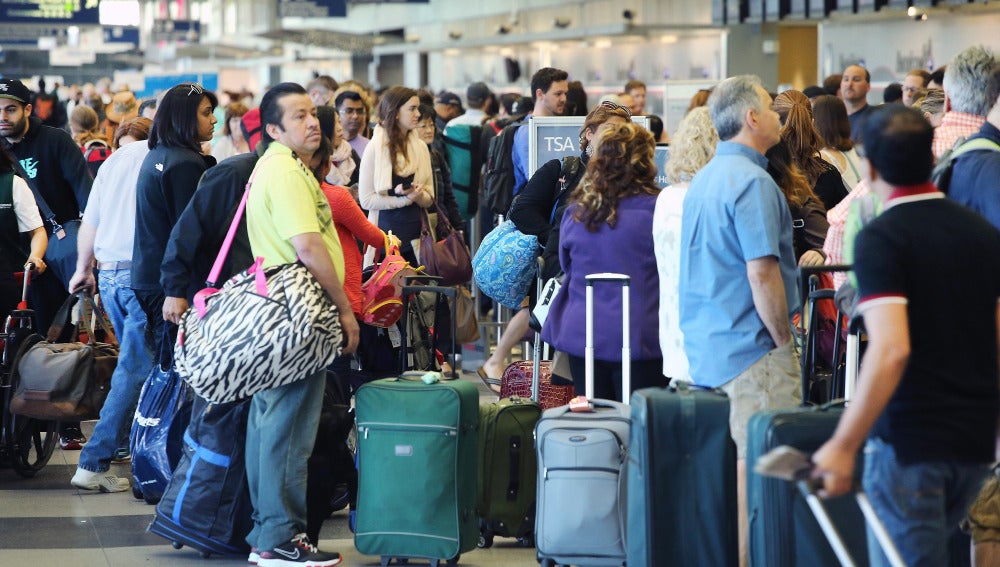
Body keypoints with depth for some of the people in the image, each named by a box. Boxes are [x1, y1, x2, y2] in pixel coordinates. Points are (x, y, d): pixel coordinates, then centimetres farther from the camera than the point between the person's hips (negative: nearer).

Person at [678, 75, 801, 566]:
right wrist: (784, 340, -12)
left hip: (704, 350, 10)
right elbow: (761, 272, -22)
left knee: (725, 460, 13)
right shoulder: (751, 182, -16)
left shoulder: (704, 179, 16)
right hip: (750, 349, -9)